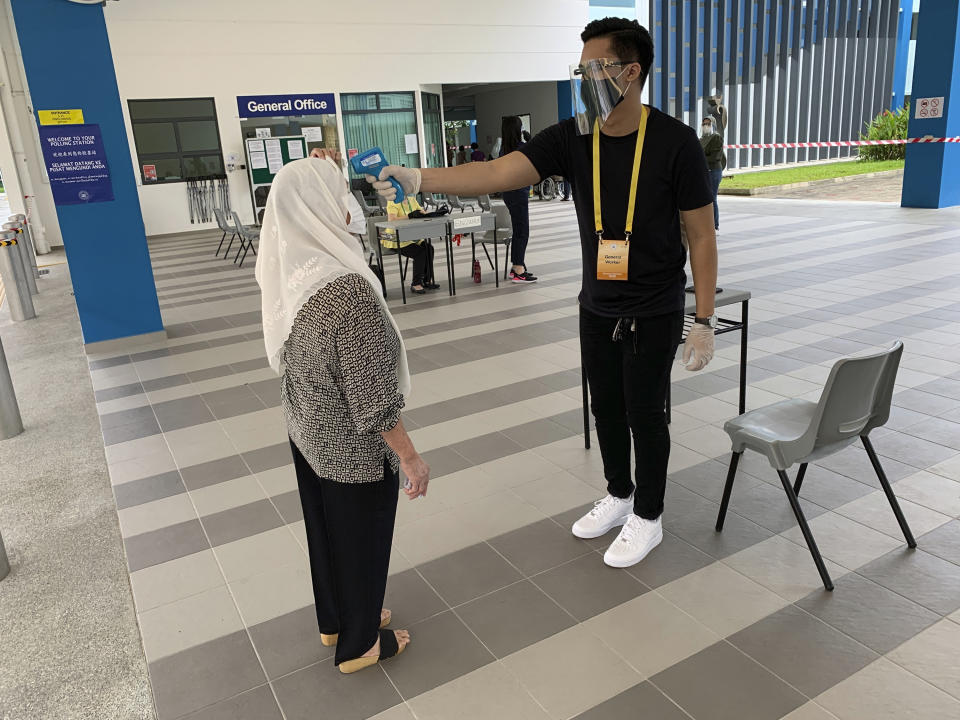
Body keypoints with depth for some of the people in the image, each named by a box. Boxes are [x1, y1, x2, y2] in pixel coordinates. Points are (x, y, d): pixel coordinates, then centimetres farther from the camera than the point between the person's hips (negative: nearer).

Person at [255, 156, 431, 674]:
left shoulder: (284, 271, -10)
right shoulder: (347, 288, -33)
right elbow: (373, 398, -27)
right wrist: (410, 458, -17)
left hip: (305, 432, 8)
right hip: (353, 449, -8)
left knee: (325, 528, 27)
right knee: (360, 540, 16)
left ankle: (335, 621, 52)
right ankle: (359, 644, 41)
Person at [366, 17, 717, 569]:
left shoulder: (674, 141, -16)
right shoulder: (571, 138, -5)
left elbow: (702, 235, -11)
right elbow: (497, 174, -18)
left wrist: (705, 323, -12)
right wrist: (416, 178, -31)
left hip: (654, 314, -5)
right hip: (597, 308, 5)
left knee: (644, 413, 7)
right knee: (607, 408, 17)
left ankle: (648, 519, 29)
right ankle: (619, 496, 41)